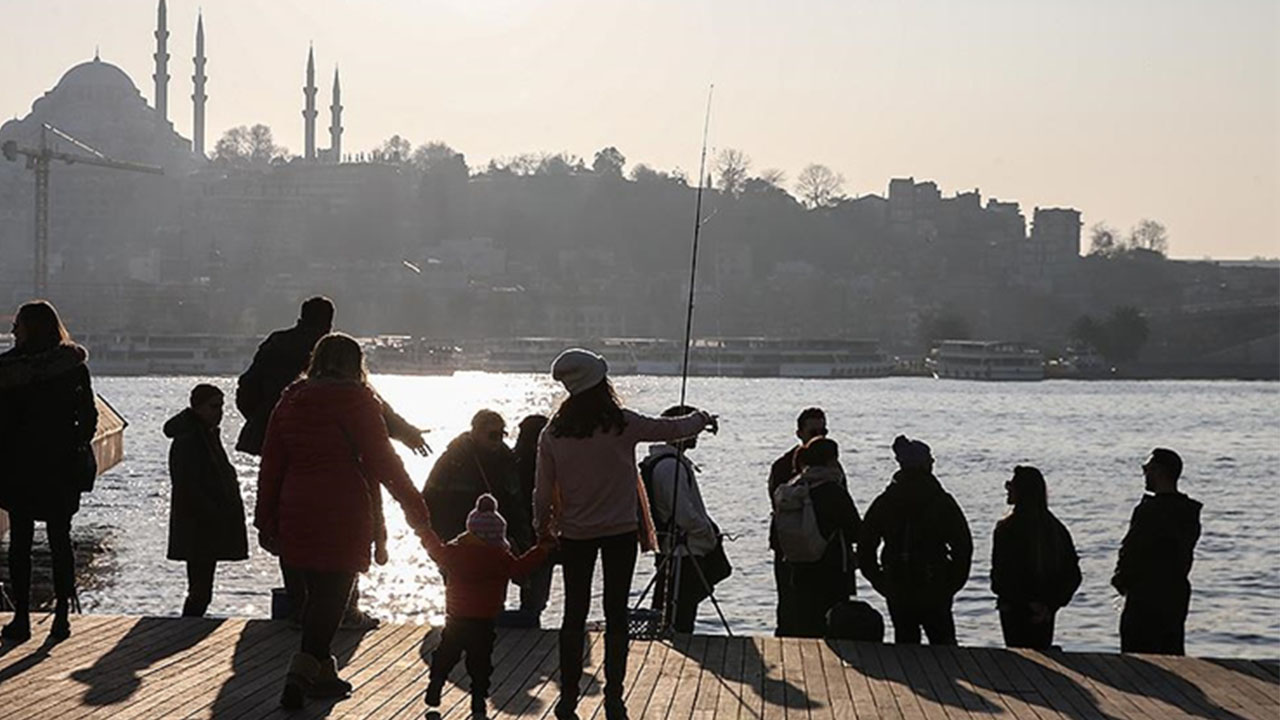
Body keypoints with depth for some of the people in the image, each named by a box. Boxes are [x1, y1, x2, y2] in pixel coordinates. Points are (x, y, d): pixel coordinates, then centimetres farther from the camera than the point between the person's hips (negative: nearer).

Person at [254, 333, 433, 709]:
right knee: (332, 594, -3)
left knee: (317, 592, 16)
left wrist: (266, 521, 16)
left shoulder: (290, 400, 10)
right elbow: (382, 460, -7)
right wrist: (416, 509, -2)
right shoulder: (355, 400, -6)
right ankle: (302, 672, -15)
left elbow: (271, 464, 10)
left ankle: (323, 673, 22)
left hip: (297, 514, 6)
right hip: (342, 516, -6)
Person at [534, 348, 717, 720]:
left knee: (574, 614, 8)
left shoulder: (553, 434, -7)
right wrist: (702, 420, 21)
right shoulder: (622, 424, -13)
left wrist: (542, 528, 16)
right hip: (620, 531, -2)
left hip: (574, 533, 2)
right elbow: (672, 428, 1)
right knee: (616, 615, 4)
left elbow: (543, 490, -1)